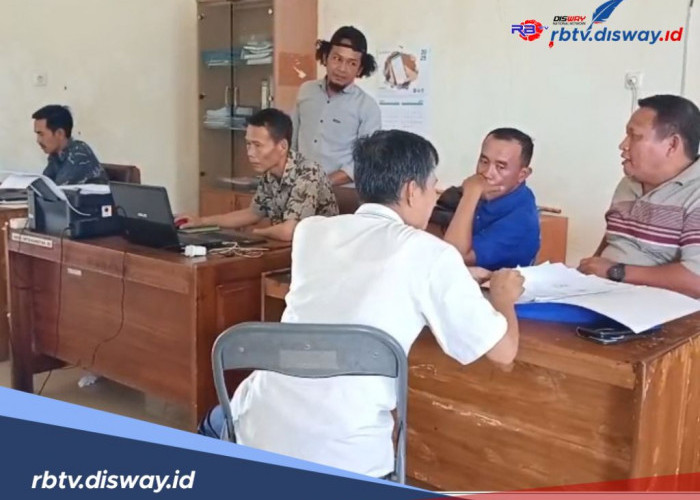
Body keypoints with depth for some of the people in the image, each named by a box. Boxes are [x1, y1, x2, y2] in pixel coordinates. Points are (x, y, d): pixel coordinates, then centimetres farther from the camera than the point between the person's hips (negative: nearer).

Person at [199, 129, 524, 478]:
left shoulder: (310, 231, 7)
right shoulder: (431, 254, -7)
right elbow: (503, 350, 0)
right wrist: (502, 297, 21)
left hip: (261, 433, 4)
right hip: (343, 457, -3)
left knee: (219, 420, 39)